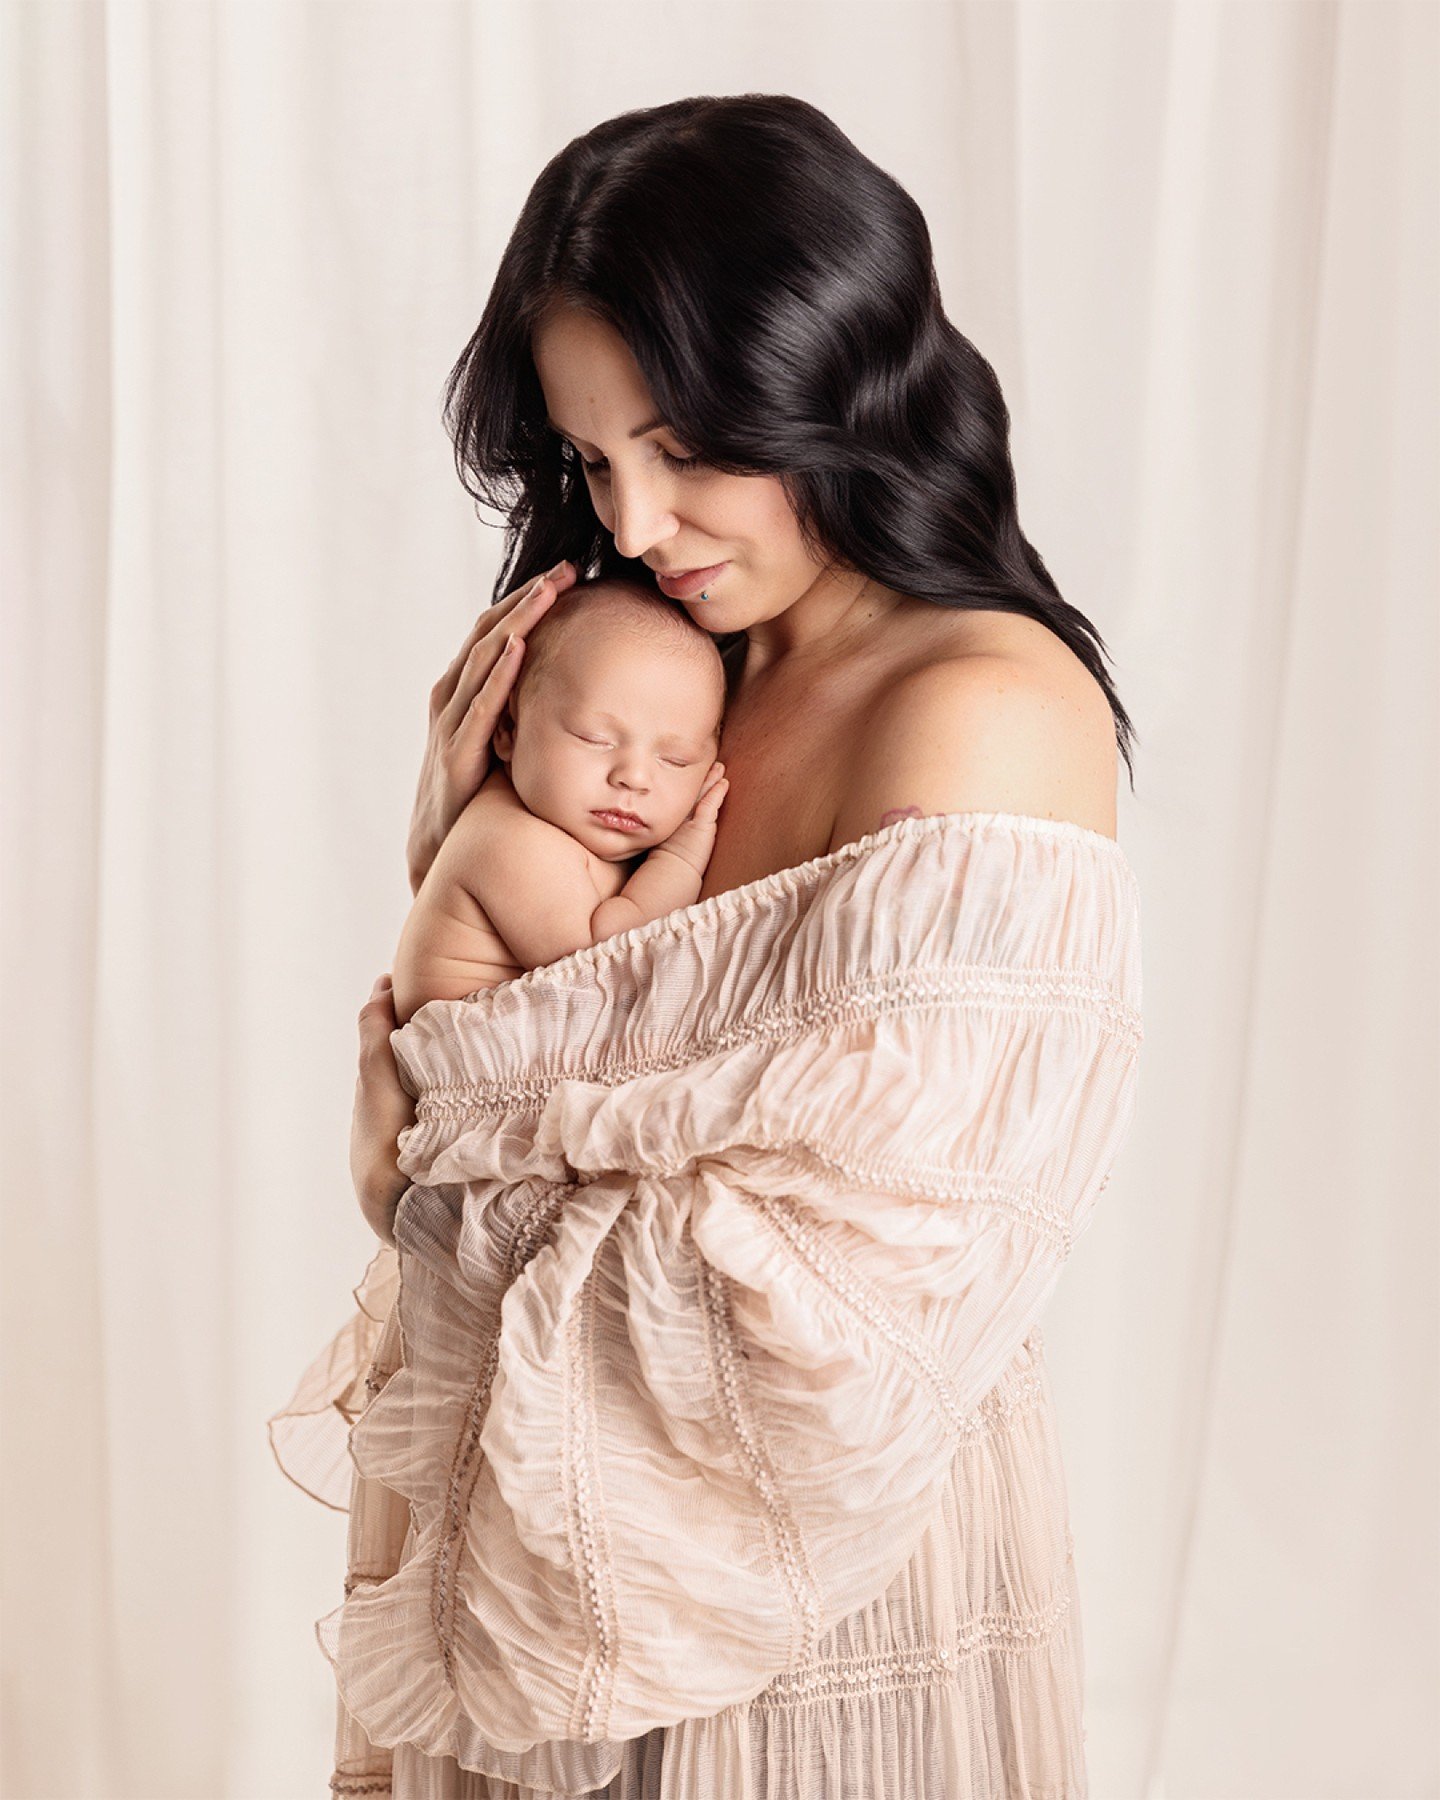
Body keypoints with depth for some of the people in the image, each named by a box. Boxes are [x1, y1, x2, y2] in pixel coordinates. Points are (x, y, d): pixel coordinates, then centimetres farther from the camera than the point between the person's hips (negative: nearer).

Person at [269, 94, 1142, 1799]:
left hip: (836, 1574, -7)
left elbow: (832, 1327, -27)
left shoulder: (984, 720, -22)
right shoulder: (699, 683, 3)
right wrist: (460, 842, -5)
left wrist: (436, 1192, -15)